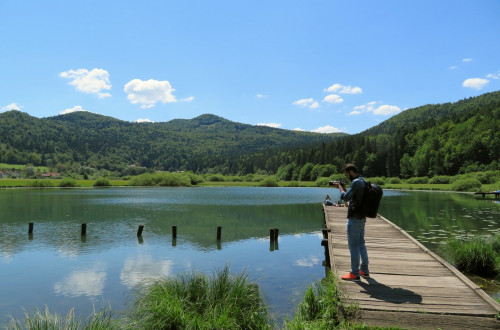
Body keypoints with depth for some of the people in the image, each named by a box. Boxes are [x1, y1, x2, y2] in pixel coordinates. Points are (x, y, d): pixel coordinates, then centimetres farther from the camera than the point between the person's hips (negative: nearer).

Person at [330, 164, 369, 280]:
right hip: (362, 218, 10)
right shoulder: (363, 181, 13)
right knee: (361, 243, 17)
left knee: (353, 245, -3)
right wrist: (342, 187, 13)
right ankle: (364, 270, 26)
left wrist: (340, 187, -5)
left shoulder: (356, 182, -17)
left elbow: (345, 197, -20)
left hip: (354, 218, -10)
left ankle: (354, 273, 3)